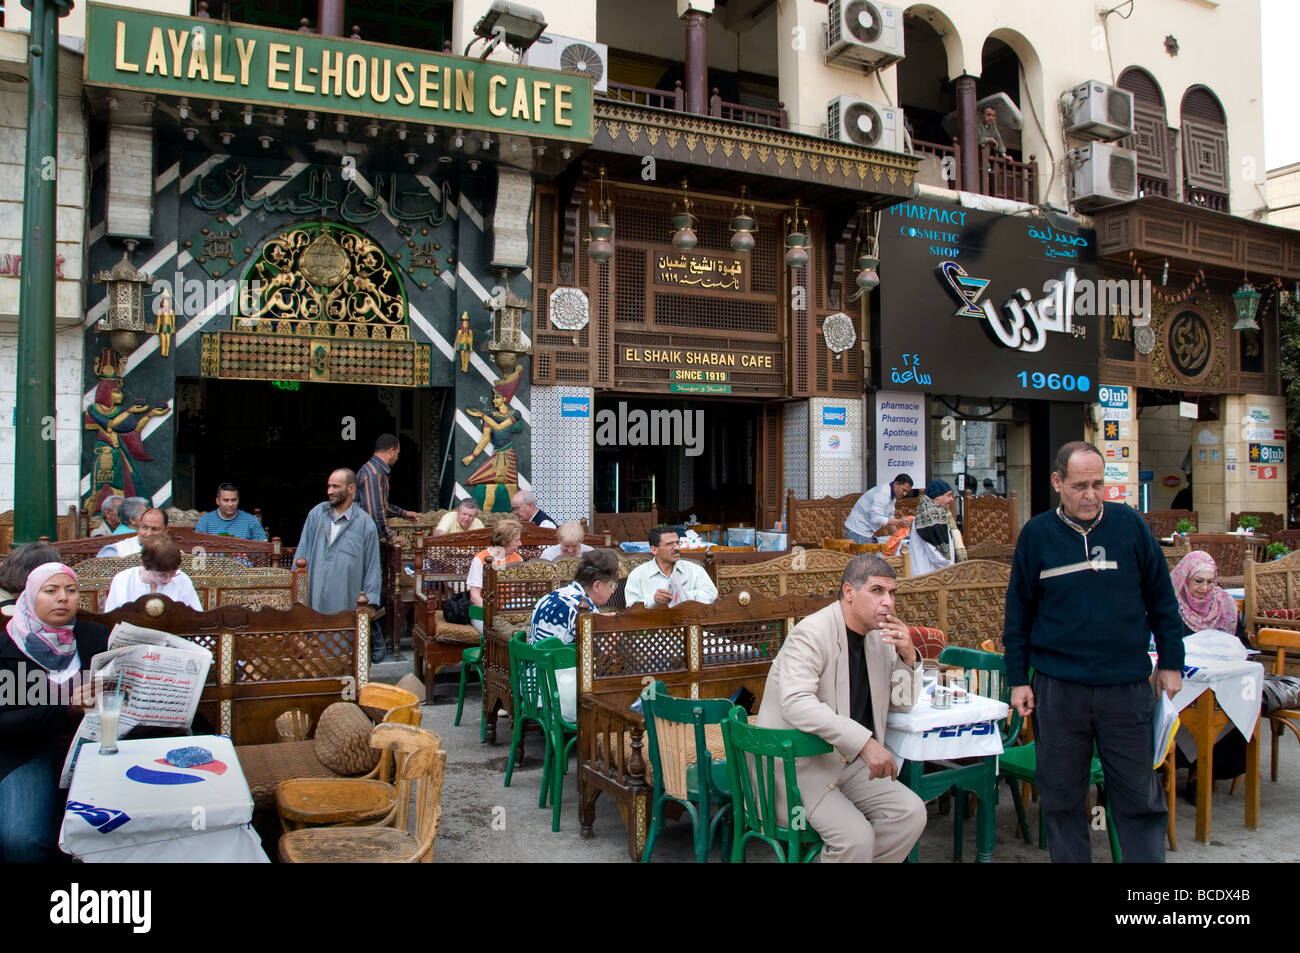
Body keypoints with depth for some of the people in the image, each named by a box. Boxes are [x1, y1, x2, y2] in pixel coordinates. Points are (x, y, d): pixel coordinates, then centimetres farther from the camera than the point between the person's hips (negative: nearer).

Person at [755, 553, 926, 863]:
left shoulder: (879, 638, 8)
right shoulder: (811, 634, -16)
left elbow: (902, 704, 16)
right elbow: (795, 702, -31)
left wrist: (908, 657, -4)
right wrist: (865, 742, -36)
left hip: (848, 762, 8)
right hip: (797, 765, -8)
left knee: (911, 812, -8)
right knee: (855, 836, -24)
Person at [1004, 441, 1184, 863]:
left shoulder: (1129, 524, 0)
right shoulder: (1036, 534, 0)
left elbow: (1161, 599, 8)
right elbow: (1018, 612, 5)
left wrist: (1170, 663, 7)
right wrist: (1018, 678, 3)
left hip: (1127, 685, 0)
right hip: (1057, 686, 0)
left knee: (1140, 796, 7)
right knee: (1061, 795, 9)